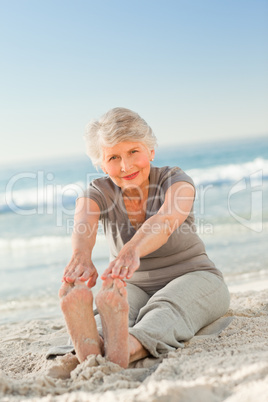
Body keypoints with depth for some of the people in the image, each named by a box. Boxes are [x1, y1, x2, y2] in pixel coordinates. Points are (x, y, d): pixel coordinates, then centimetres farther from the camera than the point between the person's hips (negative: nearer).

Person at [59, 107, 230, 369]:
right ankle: (91, 349, -65)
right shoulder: (99, 192, -6)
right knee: (113, 308, -33)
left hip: (191, 277, -2)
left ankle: (125, 350, -67)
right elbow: (83, 225, -30)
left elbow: (166, 220, -37)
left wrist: (131, 251, -60)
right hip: (135, 287, 2)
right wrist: (82, 256, -56)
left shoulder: (175, 180, -14)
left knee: (165, 307, -38)